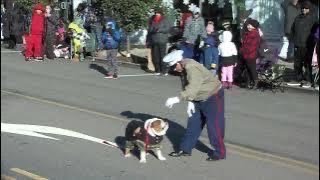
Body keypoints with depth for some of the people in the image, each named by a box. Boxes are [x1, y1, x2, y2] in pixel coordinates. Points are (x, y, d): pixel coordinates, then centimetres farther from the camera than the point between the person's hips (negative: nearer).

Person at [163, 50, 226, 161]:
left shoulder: (191, 67, -30)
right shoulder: (183, 69, 0)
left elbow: (192, 88, -39)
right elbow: (187, 86, 5)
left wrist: (176, 99, -42)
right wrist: (190, 102, -7)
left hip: (213, 96, -9)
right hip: (200, 98, 10)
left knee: (214, 125, -4)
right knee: (193, 123, 12)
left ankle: (220, 153, 7)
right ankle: (185, 149, 19)